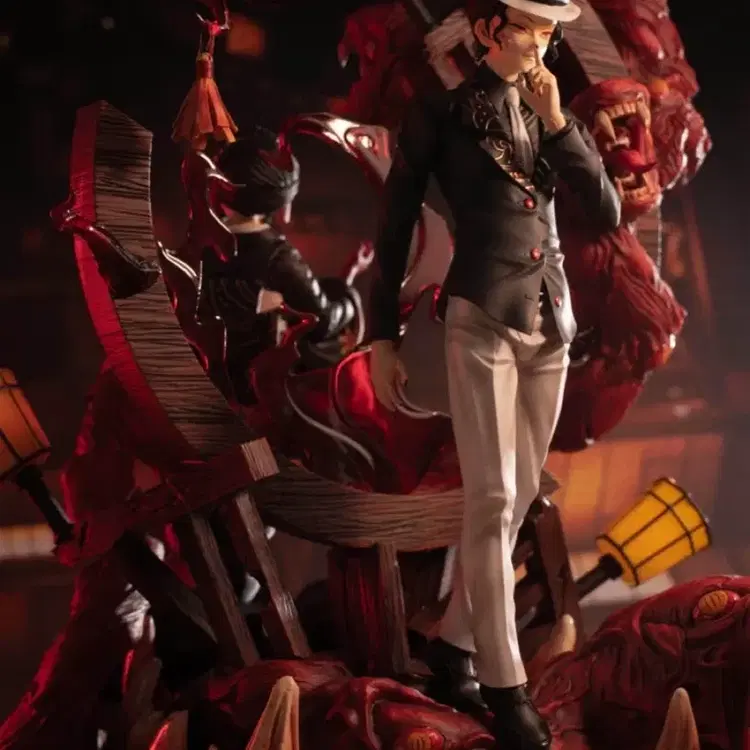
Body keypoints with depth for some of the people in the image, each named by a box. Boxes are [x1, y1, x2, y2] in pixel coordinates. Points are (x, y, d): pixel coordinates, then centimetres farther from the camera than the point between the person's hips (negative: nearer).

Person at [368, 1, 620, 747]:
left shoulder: (553, 116, 13)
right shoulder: (439, 113, -1)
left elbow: (607, 213, 2)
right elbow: (394, 230, 0)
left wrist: (556, 122, -8)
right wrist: (382, 335, -3)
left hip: (549, 319, 6)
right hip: (481, 318, -6)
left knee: (519, 495, 8)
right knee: (492, 499, -9)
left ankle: (454, 643, 22)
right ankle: (505, 683, -4)